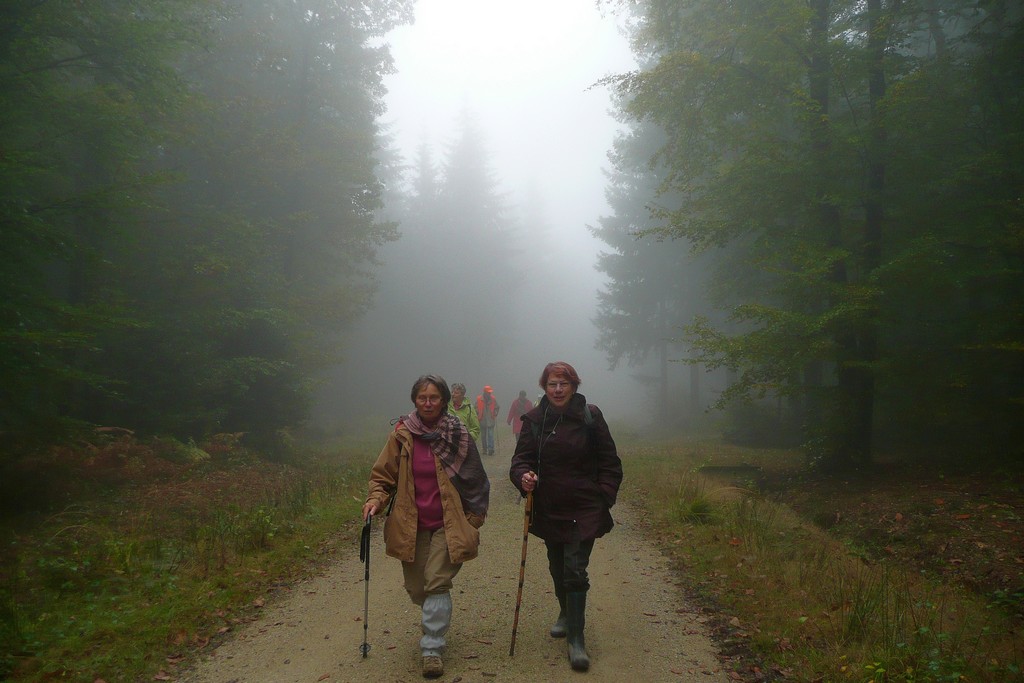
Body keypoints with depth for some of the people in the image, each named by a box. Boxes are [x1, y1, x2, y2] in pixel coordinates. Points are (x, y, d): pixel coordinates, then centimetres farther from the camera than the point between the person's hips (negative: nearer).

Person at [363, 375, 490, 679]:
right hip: (412, 525, 2)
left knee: (437, 583, -9)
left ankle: (432, 649, 4)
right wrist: (375, 500, -15)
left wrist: (473, 521, 1)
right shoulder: (402, 435, -4)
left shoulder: (458, 435, -6)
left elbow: (475, 482, 1)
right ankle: (436, 619, 43)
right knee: (416, 588, 11)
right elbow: (383, 476, 3)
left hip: (448, 525, -2)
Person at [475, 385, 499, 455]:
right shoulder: (479, 399, -3)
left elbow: (496, 408, 12)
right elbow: (476, 408, 6)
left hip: (491, 421, -1)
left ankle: (491, 449, -13)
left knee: (490, 435, -10)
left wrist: (495, 414, -1)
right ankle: (485, 449, 18)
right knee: (483, 436, 9)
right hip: (482, 421, 1)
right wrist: (478, 416, -2)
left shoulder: (493, 399, 0)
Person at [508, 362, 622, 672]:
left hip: (584, 510, -3)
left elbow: (609, 462, -1)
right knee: (557, 567, 20)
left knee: (575, 569, -10)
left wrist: (604, 497, -8)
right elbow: (521, 459, 1)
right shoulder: (534, 419, -2)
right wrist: (524, 477, -21)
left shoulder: (590, 416, -7)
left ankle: (576, 639, 0)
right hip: (549, 509, 4)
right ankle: (566, 614, 46)